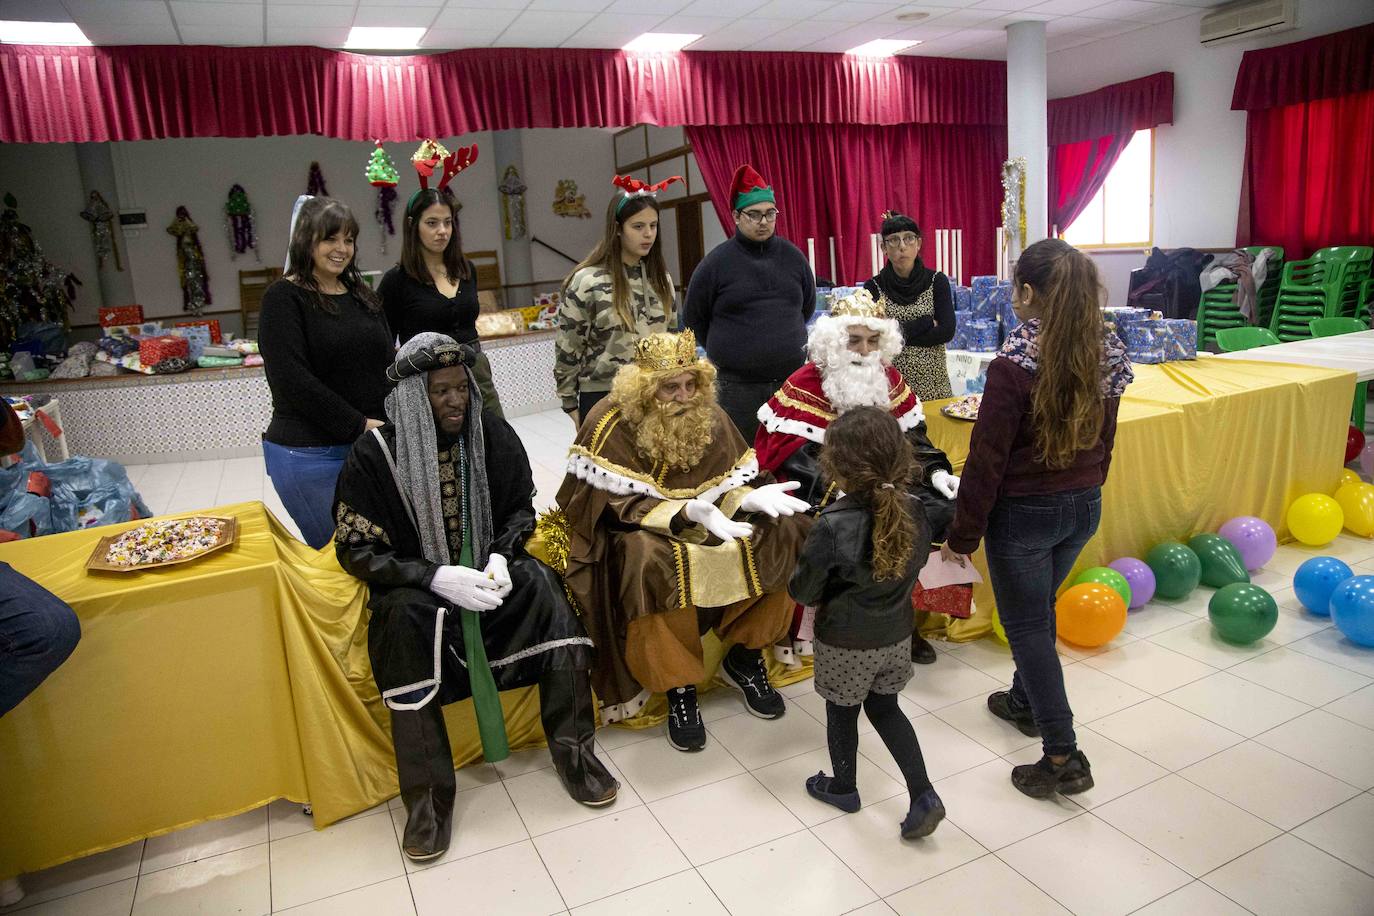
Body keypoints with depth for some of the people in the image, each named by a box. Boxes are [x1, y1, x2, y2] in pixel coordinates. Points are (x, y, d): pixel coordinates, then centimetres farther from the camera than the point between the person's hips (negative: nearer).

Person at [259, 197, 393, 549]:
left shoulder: (363, 295, 14)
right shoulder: (284, 298, -6)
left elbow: (388, 362, 14)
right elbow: (291, 380, -16)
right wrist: (358, 425, -16)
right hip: (309, 454, -6)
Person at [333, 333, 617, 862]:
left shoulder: (493, 435, -2)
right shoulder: (374, 454, -11)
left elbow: (521, 508, 9)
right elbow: (356, 548, -9)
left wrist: (501, 556, -13)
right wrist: (436, 576, -23)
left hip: (485, 569, 3)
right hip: (414, 585, -2)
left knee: (542, 585, -27)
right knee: (405, 619, -35)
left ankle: (572, 749, -16)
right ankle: (427, 794, -22)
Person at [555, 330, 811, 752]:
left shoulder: (709, 416, 0)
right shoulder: (610, 425, -16)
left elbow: (730, 482, 1)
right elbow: (617, 506, -22)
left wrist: (751, 497, -23)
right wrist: (687, 512, -35)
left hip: (706, 522, 5)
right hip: (635, 533, -5)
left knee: (782, 531, -15)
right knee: (654, 563, -40)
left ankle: (745, 658, 3)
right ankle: (679, 686, -16)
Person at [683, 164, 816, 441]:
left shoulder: (793, 257, 6)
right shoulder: (716, 263, -4)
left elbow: (807, 306, 22)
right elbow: (694, 319, 7)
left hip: (791, 378, 3)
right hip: (737, 386, -3)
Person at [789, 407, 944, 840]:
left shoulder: (832, 526, -30)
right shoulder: (913, 511, -14)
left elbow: (803, 590, -17)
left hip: (845, 644, -4)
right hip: (896, 636, 5)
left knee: (841, 713, 20)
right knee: (885, 708, 25)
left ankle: (843, 788, 41)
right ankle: (923, 795, 21)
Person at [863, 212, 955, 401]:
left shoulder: (937, 281, 2)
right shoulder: (873, 287, 0)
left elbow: (947, 331, -8)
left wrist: (901, 335, -12)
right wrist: (926, 323, -11)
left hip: (932, 384, 1)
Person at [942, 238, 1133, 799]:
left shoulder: (1014, 365, -23)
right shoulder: (1107, 356, -2)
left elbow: (987, 458, -19)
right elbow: (1104, 439, 10)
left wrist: (962, 534, -10)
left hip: (1024, 514, -7)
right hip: (1083, 507, 7)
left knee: (1027, 626, 6)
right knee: (1039, 610, 25)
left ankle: (1063, 758, 10)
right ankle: (1025, 702, 45)